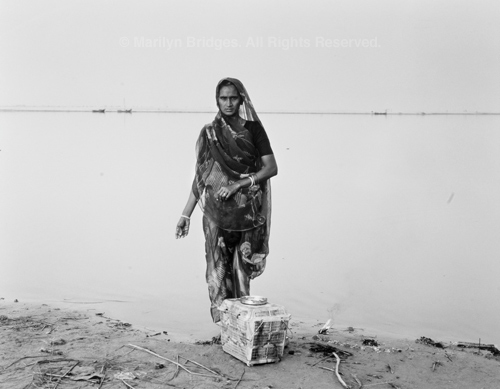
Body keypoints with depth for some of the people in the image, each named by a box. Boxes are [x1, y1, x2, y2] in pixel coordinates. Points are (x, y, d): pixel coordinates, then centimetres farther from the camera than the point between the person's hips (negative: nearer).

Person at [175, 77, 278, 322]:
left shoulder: (253, 129, 3)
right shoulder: (209, 132, 6)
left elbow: (271, 168, -2)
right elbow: (200, 176, 7)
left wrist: (238, 184, -14)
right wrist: (186, 214, 3)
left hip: (247, 211, 0)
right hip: (216, 211, 1)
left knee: (242, 268, 3)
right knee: (218, 268, -3)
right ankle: (221, 319, 5)